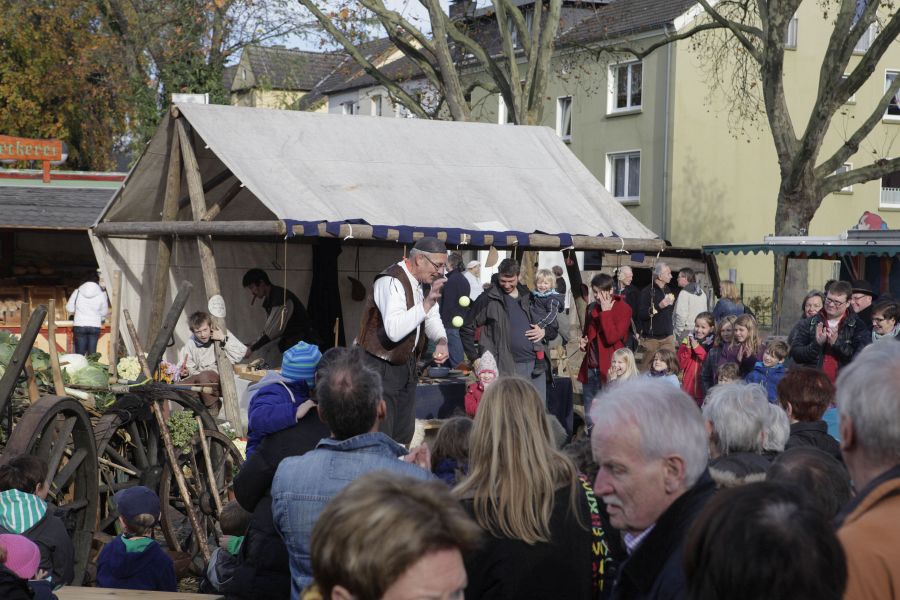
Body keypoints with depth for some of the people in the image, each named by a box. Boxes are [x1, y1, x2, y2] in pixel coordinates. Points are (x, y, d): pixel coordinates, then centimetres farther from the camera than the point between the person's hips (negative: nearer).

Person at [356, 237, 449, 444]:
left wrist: (441, 341, -9)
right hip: (380, 367, -9)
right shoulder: (391, 282, -24)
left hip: (406, 364, 9)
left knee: (404, 435, 14)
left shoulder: (423, 281, 5)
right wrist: (427, 302, -36)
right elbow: (394, 331, -36)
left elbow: (432, 319, 14)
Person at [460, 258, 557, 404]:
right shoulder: (489, 299, -2)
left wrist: (544, 331, -1)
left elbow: (553, 329, 21)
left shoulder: (529, 297, 12)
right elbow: (466, 329, 1)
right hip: (508, 368, -5)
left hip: (536, 364, 5)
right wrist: (475, 359, -4)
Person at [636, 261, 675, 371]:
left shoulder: (668, 290, 13)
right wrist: (658, 306, -26)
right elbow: (641, 315, -17)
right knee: (647, 369, -2)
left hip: (668, 337, 6)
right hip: (652, 338, -6)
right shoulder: (647, 291, -9)